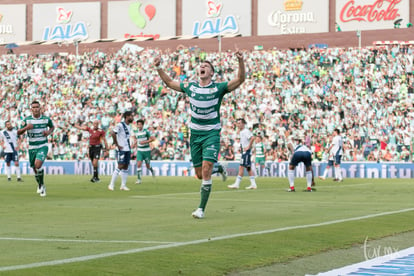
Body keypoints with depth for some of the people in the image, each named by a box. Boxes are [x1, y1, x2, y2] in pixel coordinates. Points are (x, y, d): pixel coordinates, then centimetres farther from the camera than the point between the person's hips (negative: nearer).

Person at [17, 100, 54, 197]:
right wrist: (25, 128, -21)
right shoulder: (27, 120, -4)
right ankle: (40, 186, 37)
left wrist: (49, 132, -5)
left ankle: (42, 185, -5)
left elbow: (52, 127, 17)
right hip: (32, 148, 2)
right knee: (34, 169, 10)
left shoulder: (46, 119, -3)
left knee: (38, 164, -25)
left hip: (43, 146, -2)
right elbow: (18, 133, -1)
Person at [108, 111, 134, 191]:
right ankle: (111, 184, -6)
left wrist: (129, 145, 15)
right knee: (120, 166, -11)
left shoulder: (128, 126, 15)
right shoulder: (120, 125, -13)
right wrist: (117, 145, -19)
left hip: (128, 149, 8)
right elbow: (113, 134, -22)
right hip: (121, 149, -8)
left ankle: (123, 185, 12)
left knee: (126, 167, 7)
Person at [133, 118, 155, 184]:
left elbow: (152, 138, -11)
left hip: (147, 151, -3)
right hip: (139, 151, 3)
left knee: (148, 166, 7)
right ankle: (139, 179, -9)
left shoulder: (146, 131, -10)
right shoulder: (136, 132, 4)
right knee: (139, 164, -12)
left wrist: (145, 142, -19)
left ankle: (152, 170, 42)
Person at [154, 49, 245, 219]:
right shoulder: (190, 87, 8)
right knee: (200, 174, 6)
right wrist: (159, 68, 12)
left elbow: (240, 79, -12)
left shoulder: (218, 88, -3)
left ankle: (201, 209, -13)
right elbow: (169, 82, 20)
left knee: (206, 170, -16)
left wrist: (241, 61, -26)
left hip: (212, 133, -4)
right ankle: (218, 169, 41)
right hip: (195, 134, 4)